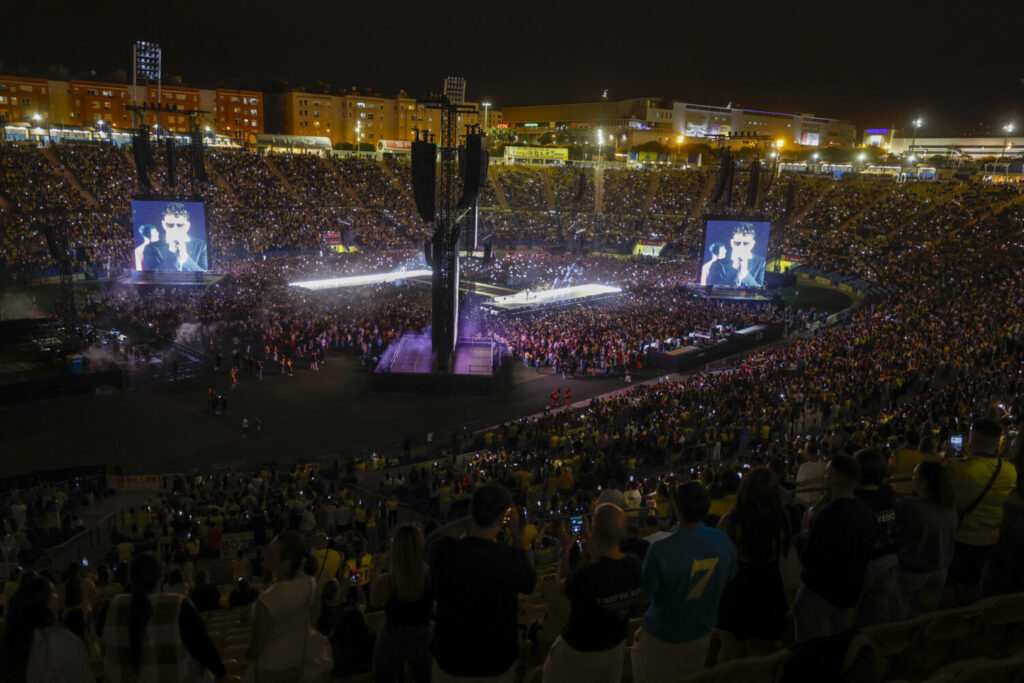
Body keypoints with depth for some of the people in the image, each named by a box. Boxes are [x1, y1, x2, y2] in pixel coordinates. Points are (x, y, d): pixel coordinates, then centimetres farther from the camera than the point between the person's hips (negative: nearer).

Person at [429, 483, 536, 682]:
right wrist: (516, 533, -1)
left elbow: (438, 536, 4)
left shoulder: (443, 551, -23)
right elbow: (530, 583, -2)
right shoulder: (512, 559, -26)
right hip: (499, 665, -1)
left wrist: (472, 518, -1)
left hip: (449, 661, 1)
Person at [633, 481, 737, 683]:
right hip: (701, 633, 5)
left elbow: (644, 592, -21)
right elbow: (729, 578, 1)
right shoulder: (724, 542, -17)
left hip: (661, 639, -4)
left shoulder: (660, 550, -33)